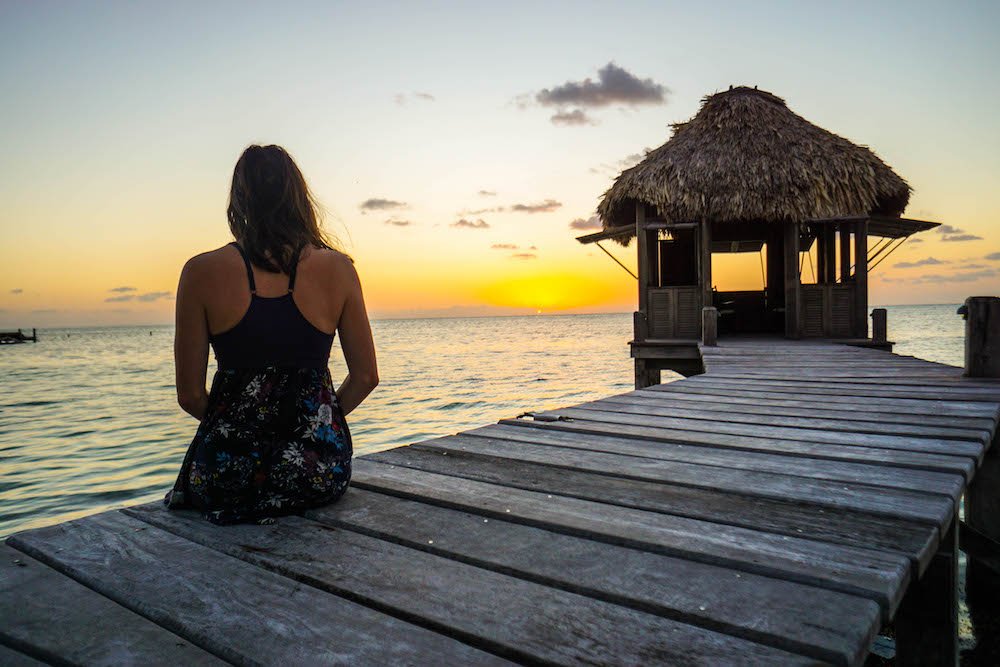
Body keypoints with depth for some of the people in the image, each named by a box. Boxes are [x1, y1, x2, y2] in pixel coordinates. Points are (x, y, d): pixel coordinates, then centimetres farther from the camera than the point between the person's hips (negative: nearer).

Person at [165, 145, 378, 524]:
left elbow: (190, 396, -4)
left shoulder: (202, 272, -8)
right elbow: (365, 377, 1)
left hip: (228, 479, -1)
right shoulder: (337, 268, -5)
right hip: (321, 475, 1)